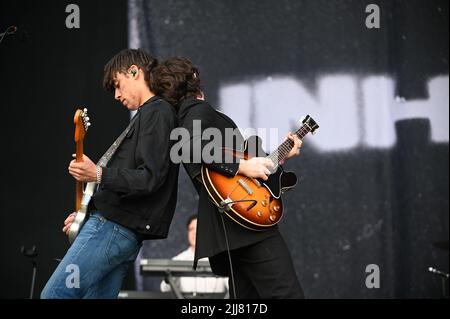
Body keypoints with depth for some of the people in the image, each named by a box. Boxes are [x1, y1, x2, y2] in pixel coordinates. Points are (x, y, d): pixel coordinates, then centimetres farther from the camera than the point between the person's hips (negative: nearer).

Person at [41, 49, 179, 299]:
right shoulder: (154, 113, 24)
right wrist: (87, 213, 23)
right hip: (127, 231, 10)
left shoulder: (156, 113, -8)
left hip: (114, 227, -10)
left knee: (53, 295, -13)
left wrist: (98, 175, -27)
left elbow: (150, 178, -18)